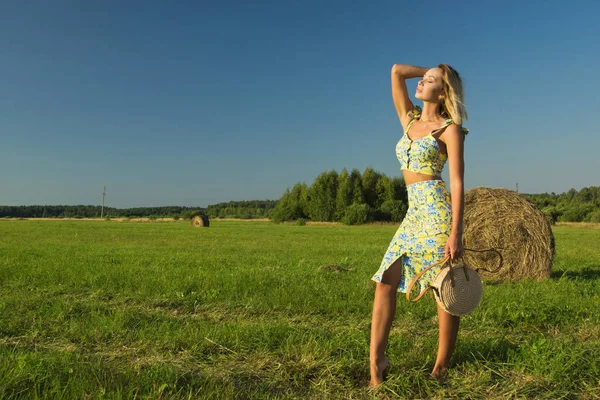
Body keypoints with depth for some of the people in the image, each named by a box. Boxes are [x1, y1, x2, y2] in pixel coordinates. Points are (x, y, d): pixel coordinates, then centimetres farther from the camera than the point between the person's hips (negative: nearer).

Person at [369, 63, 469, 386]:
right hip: (413, 214, 7)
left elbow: (457, 182, -9)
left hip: (436, 211, -7)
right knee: (385, 282, -1)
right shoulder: (409, 118, 16)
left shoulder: (450, 129, -1)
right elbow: (397, 70, 15)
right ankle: (376, 360, 3)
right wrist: (433, 69, 23)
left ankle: (441, 367, 14)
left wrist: (456, 233, -16)